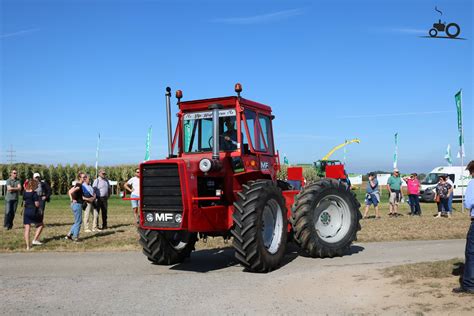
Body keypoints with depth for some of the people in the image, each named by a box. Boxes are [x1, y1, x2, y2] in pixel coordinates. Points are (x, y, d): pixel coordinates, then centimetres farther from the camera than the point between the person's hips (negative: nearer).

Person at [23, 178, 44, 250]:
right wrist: (39, 203, 3)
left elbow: (24, 203, 12)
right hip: (34, 212, -6)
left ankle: (27, 246, 7)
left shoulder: (25, 192, 5)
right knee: (40, 225, 17)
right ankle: (35, 240, 9)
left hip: (26, 212, 6)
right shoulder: (34, 193, -15)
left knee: (27, 229, 6)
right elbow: (37, 204, -17)